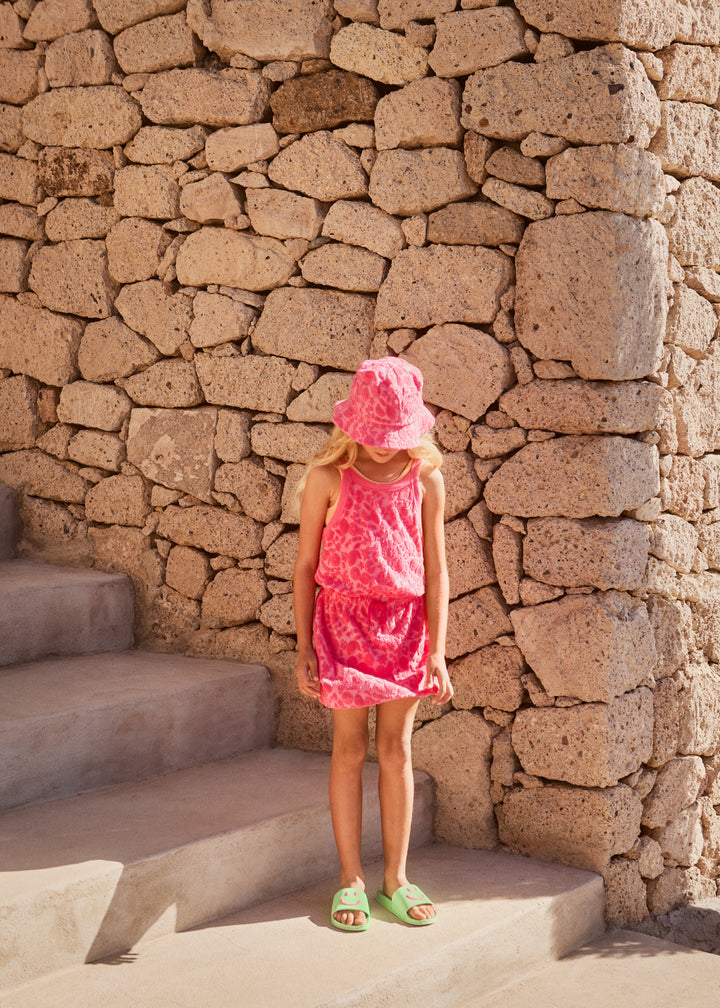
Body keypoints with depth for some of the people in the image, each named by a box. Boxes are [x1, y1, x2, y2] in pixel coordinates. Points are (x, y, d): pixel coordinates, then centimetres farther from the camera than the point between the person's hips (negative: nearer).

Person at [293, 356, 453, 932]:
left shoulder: (424, 479, -2)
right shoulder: (328, 478, -7)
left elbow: (436, 570, 0)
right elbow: (306, 565, -1)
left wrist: (437, 652, -4)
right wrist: (304, 648, -4)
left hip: (404, 623, 2)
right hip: (345, 619, -2)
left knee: (397, 750, 8)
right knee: (350, 750, 5)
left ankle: (396, 878, 19)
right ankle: (351, 879, 16)